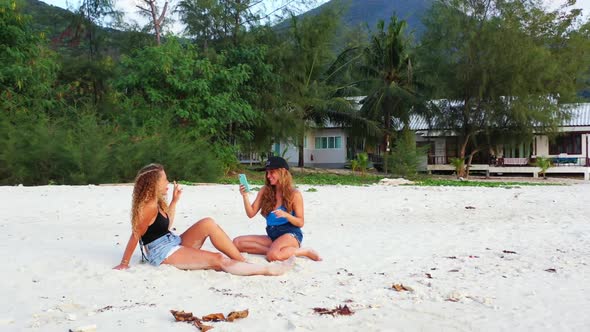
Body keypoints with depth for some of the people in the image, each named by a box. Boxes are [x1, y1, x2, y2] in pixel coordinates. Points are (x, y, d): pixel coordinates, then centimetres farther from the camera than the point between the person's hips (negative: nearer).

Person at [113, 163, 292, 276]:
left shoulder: (157, 203, 9)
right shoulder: (149, 206, -20)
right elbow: (135, 236, -18)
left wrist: (174, 201, 14)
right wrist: (124, 264, -14)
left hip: (174, 243, 10)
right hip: (164, 254, -10)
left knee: (208, 224, -10)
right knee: (219, 260, -20)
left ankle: (243, 261, -9)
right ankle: (268, 269, -22)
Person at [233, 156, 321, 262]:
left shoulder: (294, 194, -3)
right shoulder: (265, 191, 8)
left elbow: (300, 223, -2)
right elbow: (251, 213, 4)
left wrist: (286, 215, -22)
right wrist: (245, 196, -11)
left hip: (291, 234, -6)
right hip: (272, 235, 6)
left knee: (273, 255, -38)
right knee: (237, 242, -13)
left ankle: (304, 251, -12)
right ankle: (272, 250, -19)